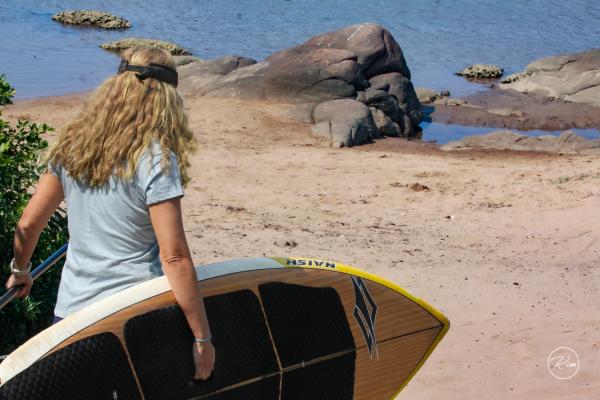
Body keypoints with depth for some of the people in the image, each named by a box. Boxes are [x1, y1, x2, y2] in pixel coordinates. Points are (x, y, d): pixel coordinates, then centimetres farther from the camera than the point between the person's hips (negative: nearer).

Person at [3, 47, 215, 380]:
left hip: (69, 312, 5)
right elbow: (174, 256, -19)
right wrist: (203, 338, -13)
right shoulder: (155, 158, -15)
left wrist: (21, 270, 28)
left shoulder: (71, 146, 1)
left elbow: (28, 224, 8)